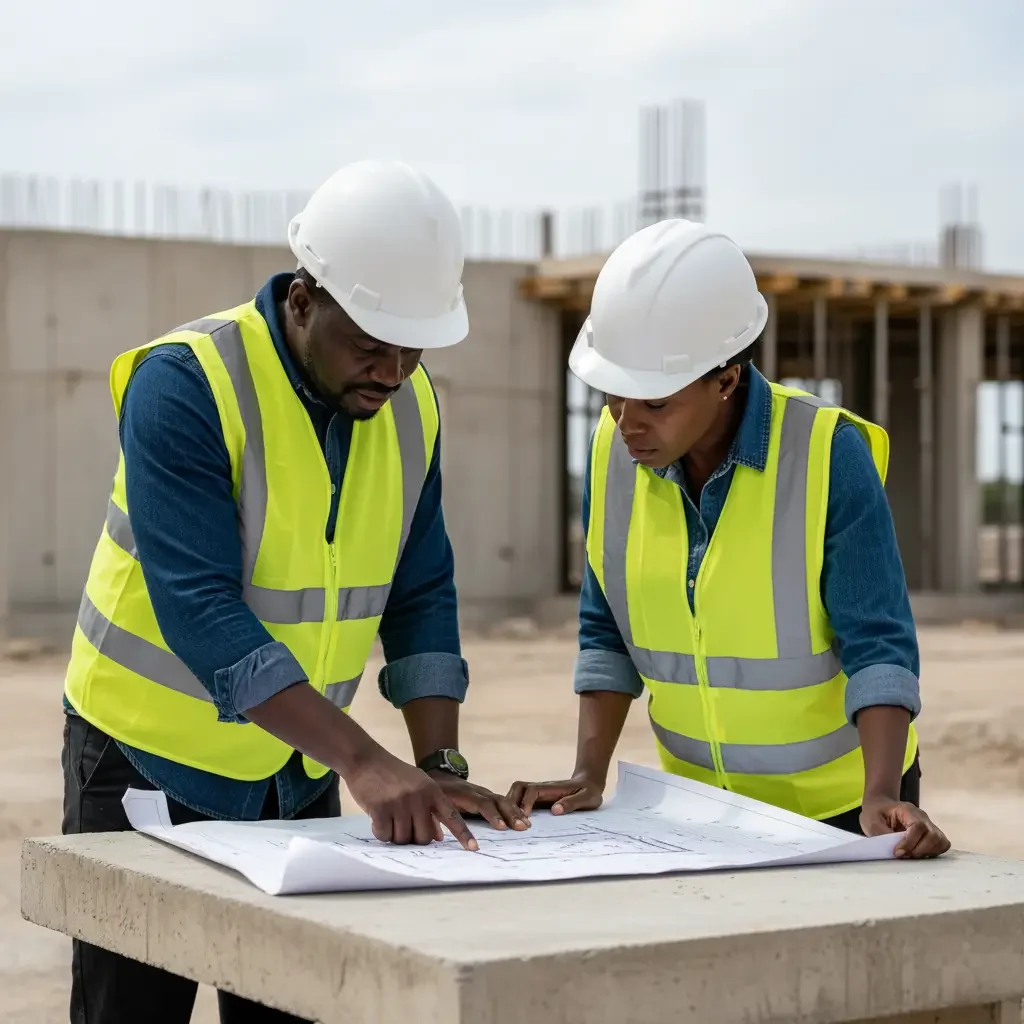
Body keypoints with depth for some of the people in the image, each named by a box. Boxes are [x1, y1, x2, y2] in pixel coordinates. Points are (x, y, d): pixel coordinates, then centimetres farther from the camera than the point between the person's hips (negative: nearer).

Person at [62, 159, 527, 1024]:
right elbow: (200, 610, -30)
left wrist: (440, 765, -14)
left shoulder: (412, 404, -3)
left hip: (299, 773, 5)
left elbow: (420, 596, 0)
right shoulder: (184, 384, -22)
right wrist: (364, 762, -37)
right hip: (154, 762, -5)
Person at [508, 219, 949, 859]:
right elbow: (608, 632, 0)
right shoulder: (612, 450, -8)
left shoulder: (830, 455, -21)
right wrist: (589, 775, -10)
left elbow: (878, 645, -20)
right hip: (695, 802, 4)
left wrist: (880, 797, -31)